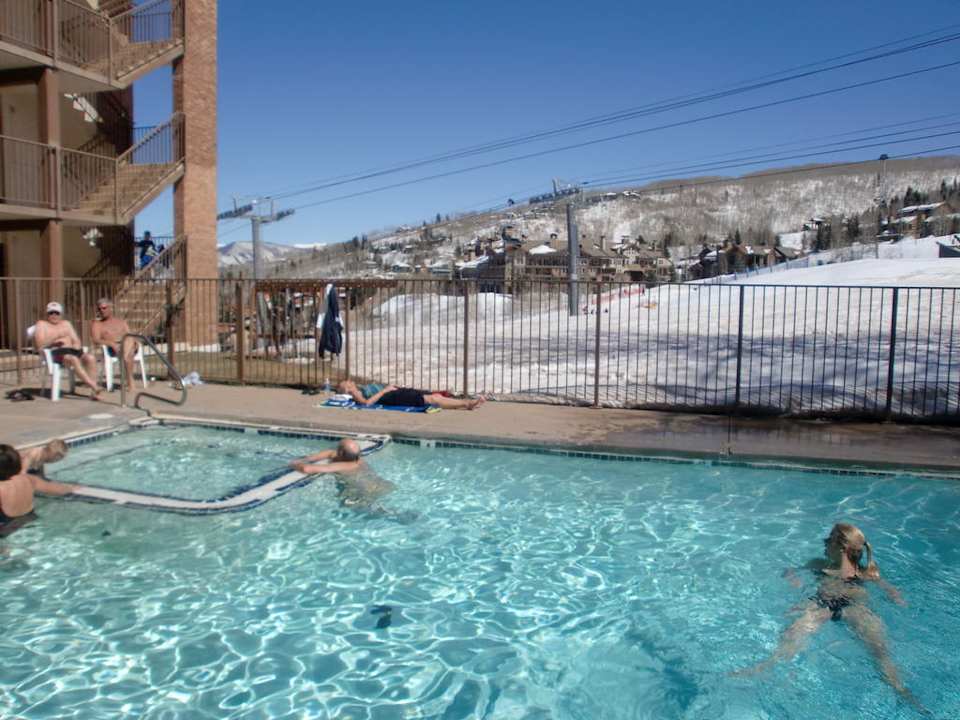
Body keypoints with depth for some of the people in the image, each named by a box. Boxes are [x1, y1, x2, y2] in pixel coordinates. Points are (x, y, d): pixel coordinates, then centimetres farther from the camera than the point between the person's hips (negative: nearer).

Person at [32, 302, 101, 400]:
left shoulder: (66, 323, 26)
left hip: (72, 350, 5)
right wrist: (55, 338, -14)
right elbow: (39, 345, -3)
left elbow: (76, 340, 20)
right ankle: (93, 386, -45)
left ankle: (94, 392, -35)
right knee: (74, 359, -37)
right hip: (55, 353, -5)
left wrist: (77, 345, -3)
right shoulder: (42, 324, 11)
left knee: (90, 358, -27)